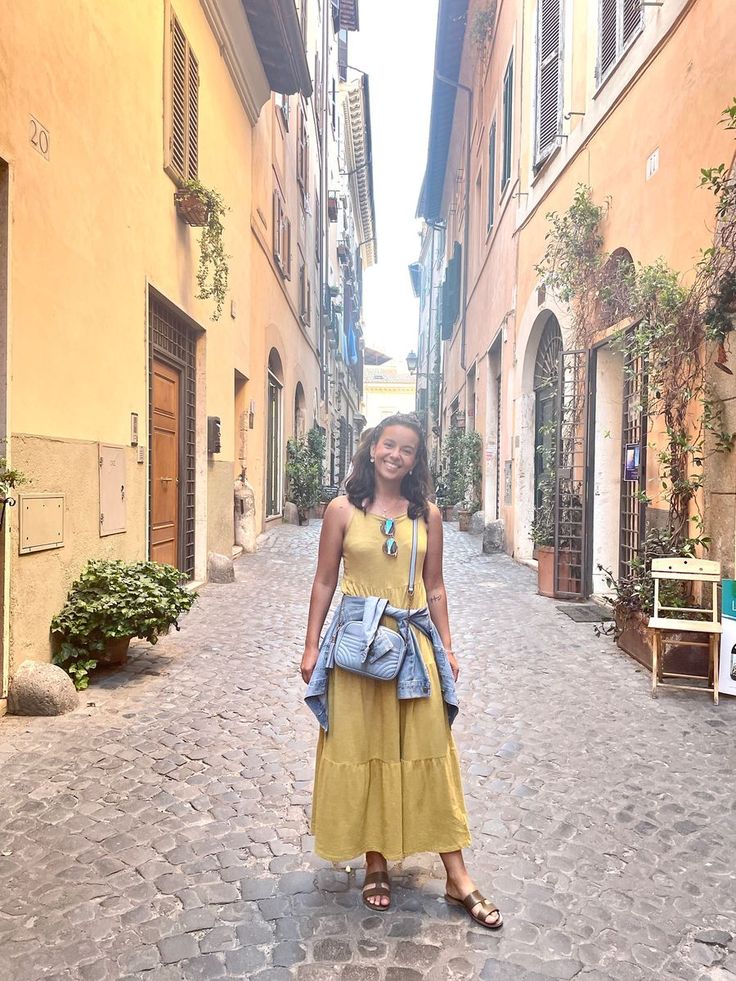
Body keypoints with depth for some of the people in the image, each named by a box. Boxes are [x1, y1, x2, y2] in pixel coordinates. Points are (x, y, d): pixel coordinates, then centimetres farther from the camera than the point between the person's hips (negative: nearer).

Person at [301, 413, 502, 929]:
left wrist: (446, 648, 7)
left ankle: (457, 878, 17)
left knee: (429, 754, 6)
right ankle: (376, 864, 26)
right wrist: (312, 646, 1)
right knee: (361, 753, 8)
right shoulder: (343, 509, -1)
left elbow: (435, 587, 9)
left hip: (415, 643, 1)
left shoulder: (427, 514, 5)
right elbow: (325, 582, 2)